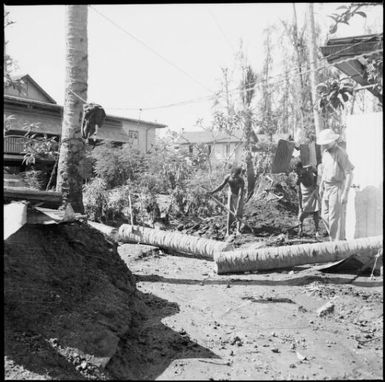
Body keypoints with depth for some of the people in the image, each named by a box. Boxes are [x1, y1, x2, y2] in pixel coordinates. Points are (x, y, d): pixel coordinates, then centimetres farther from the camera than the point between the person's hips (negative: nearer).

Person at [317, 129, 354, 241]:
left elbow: (349, 173, -19)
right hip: (327, 187, 9)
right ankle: (341, 238, 27)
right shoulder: (325, 152, 8)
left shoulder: (340, 153, -18)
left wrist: (345, 193, -21)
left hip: (337, 187, -9)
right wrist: (321, 186, 19)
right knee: (325, 215, 13)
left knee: (336, 217, -3)